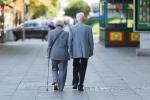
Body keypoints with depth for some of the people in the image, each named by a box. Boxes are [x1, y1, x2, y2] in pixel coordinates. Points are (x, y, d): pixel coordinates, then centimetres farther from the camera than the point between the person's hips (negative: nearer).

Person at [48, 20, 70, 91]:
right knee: (62, 70, 7)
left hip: (54, 54, 1)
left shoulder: (51, 32, 0)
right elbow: (68, 45, -3)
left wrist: (49, 54, 8)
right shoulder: (66, 34, -3)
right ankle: (60, 87, 8)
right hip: (63, 55, -1)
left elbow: (50, 44, -1)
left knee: (54, 69, 18)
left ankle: (55, 81, -4)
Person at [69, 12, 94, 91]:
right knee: (82, 69, 7)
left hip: (76, 52, 1)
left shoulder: (72, 28, -3)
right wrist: (91, 52, 7)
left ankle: (75, 83, 10)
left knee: (75, 68, 19)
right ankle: (80, 85, 3)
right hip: (85, 52, -1)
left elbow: (70, 41, -3)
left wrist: (70, 52, 4)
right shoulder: (88, 28, -4)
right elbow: (91, 41, -3)